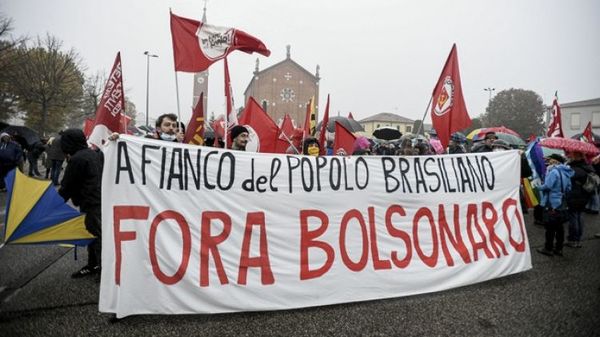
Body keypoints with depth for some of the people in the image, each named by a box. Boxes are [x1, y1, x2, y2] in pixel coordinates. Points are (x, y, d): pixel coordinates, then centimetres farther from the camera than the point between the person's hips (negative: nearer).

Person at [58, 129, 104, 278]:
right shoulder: (95, 154, 11)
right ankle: (92, 265, 29)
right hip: (101, 199, 9)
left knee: (96, 235, -5)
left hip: (91, 203, -9)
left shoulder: (76, 159, -14)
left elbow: (67, 186, -6)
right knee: (93, 233, 18)